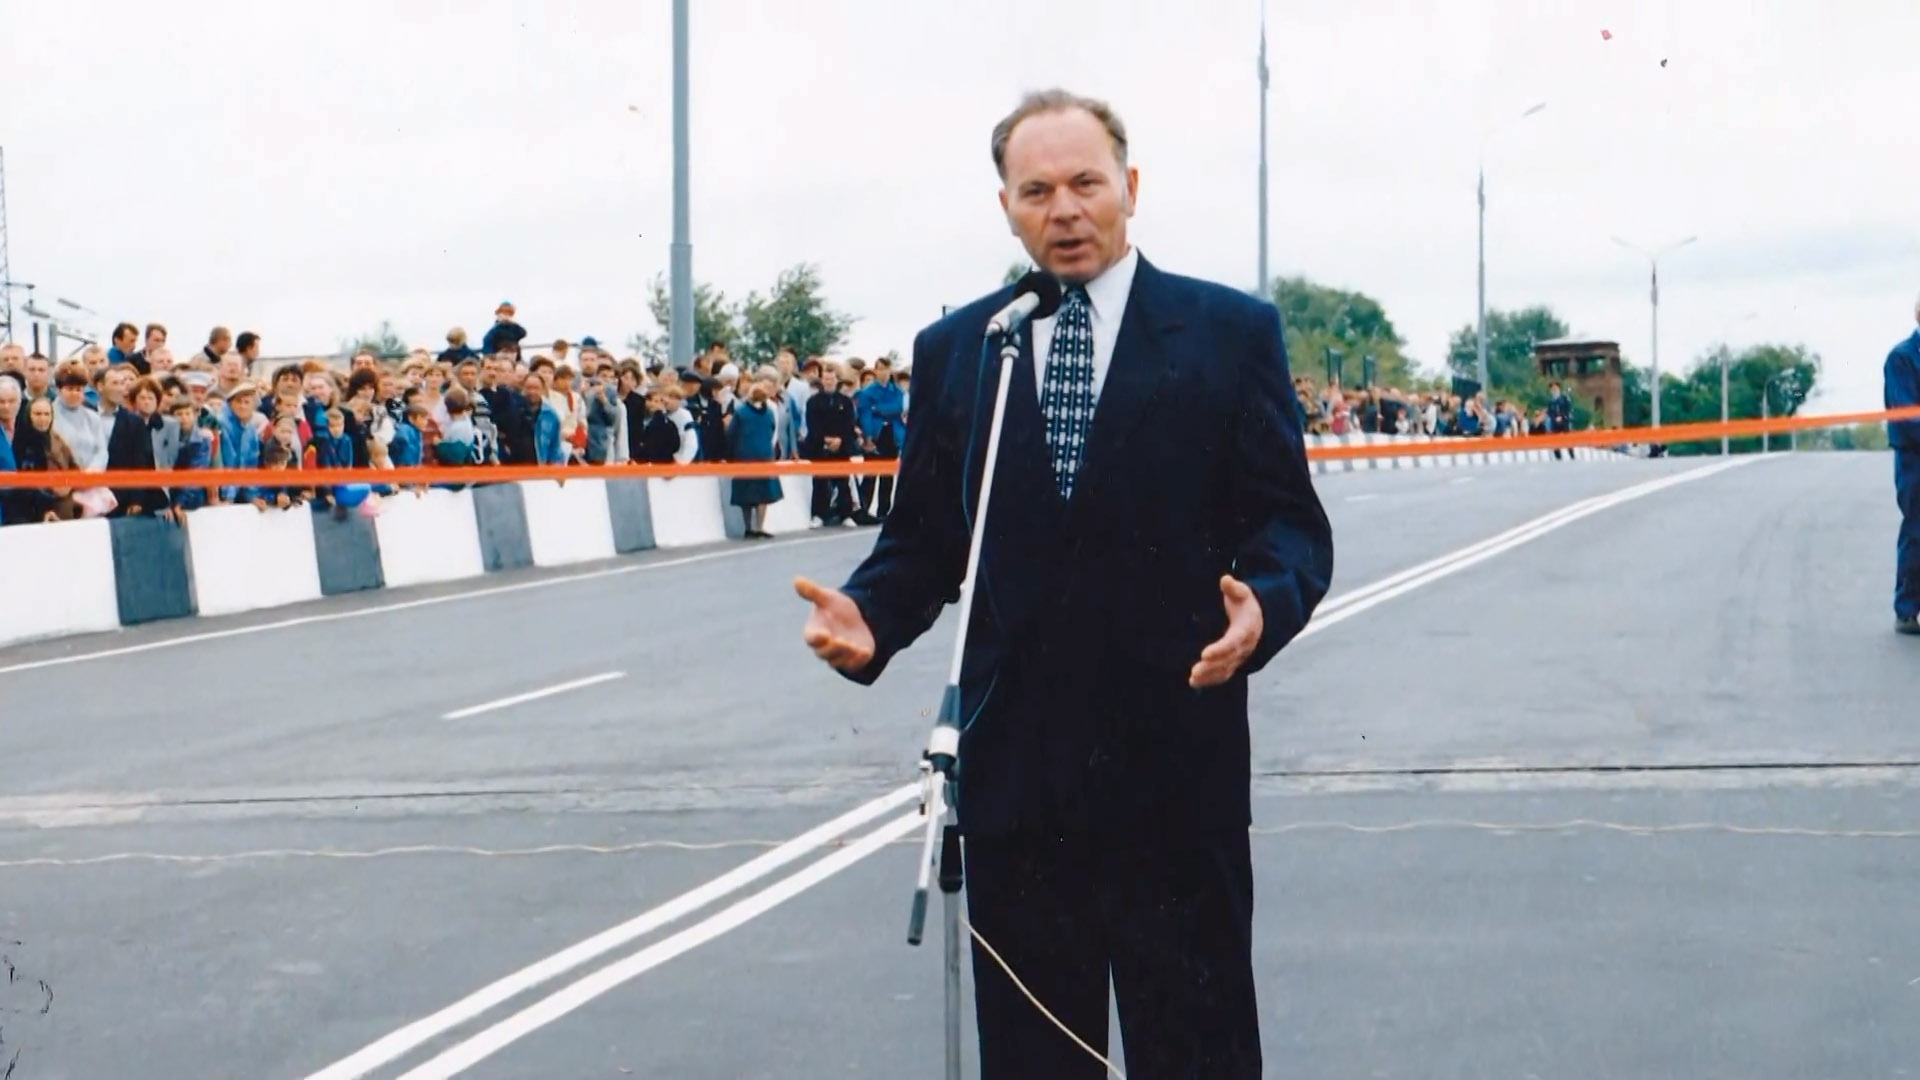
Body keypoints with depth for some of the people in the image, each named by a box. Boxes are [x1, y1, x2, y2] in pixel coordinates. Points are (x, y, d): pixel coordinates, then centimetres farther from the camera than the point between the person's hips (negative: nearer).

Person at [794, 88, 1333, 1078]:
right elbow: (922, 538, 12)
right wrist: (868, 613, -9)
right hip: (1014, 764, 3)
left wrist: (1264, 604, -22)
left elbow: (1290, 522, -1)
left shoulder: (1230, 331, 1)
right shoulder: (952, 350, 10)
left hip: (1176, 764, -3)